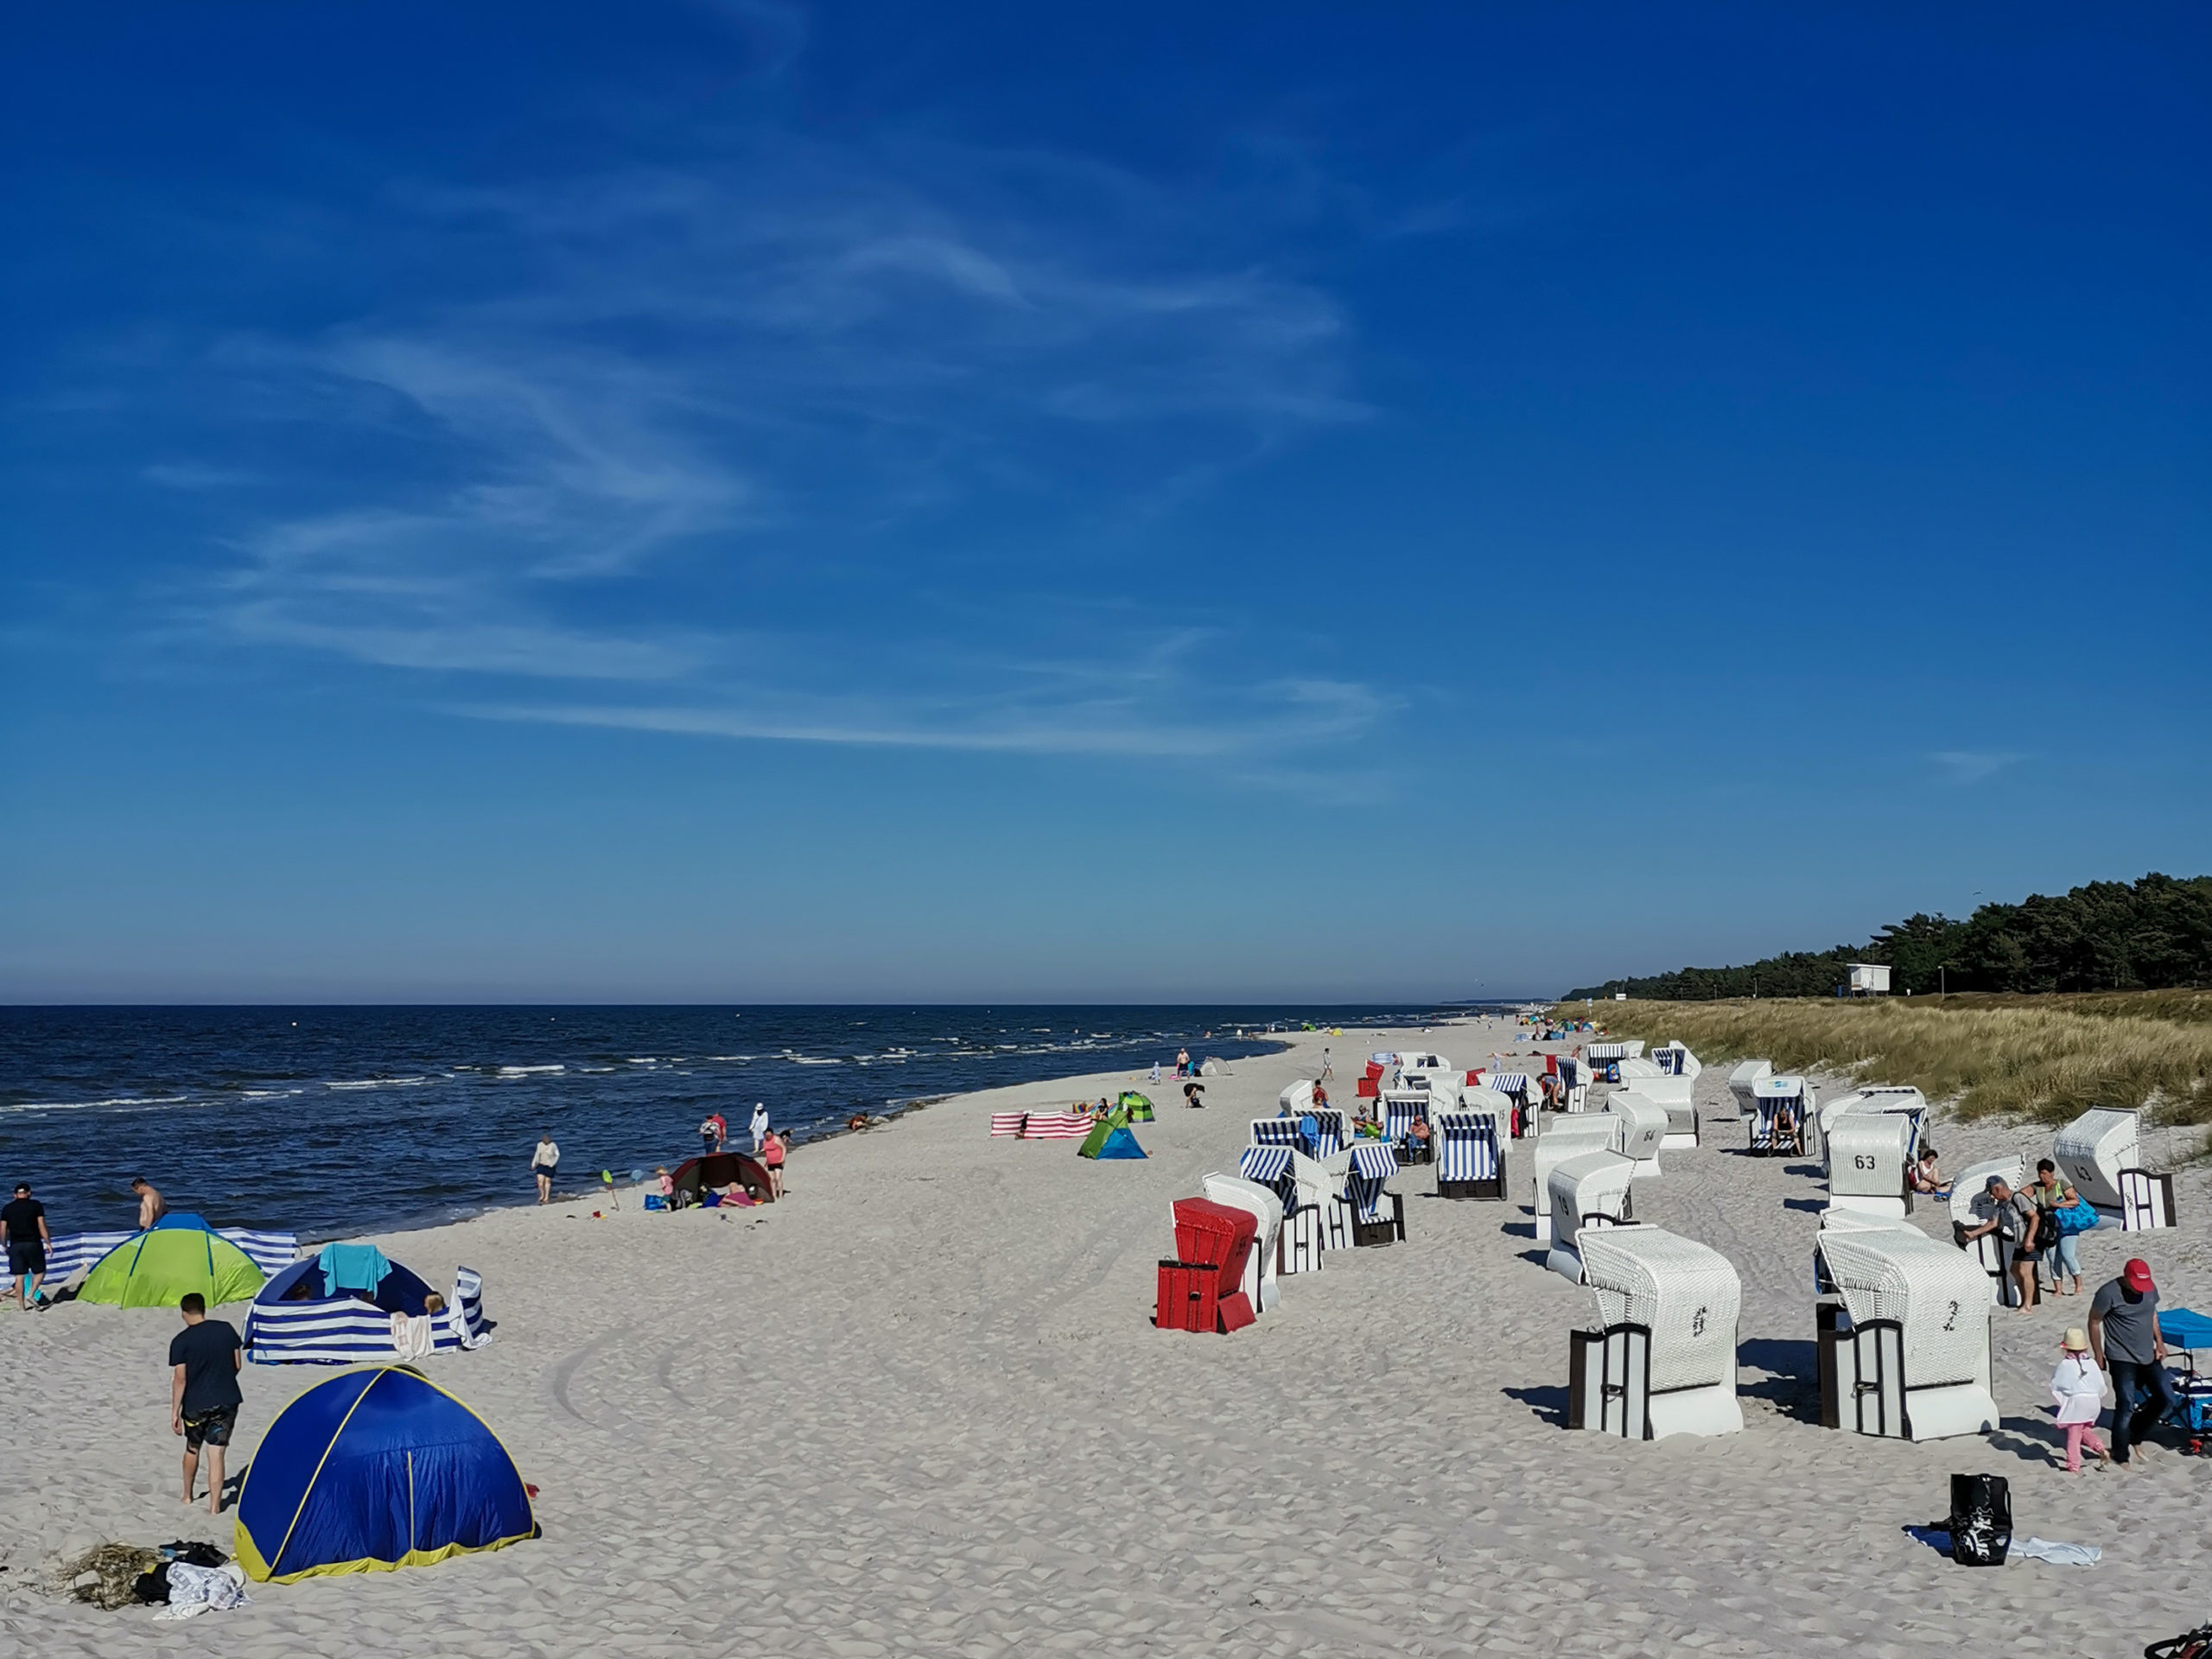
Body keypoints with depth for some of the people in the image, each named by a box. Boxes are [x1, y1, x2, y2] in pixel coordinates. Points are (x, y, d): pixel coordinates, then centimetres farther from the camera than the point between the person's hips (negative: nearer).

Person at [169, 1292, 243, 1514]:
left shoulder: (181, 1341, -10)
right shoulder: (226, 1329, -1)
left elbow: (180, 1378, -13)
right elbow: (237, 1364, 6)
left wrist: (174, 1412, -8)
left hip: (195, 1404, -1)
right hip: (227, 1400, 1)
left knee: (192, 1449, 22)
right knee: (216, 1453, 2)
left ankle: (187, 1495, 38)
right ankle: (215, 1505, -2)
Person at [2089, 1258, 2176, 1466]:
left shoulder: (2150, 1289, 0)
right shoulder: (2109, 1293, -18)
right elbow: (2094, 1322, -8)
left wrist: (2159, 1341, 8)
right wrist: (2098, 1355, -5)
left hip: (2148, 1356, 6)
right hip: (2122, 1359, -6)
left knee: (2167, 1398, 2)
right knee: (2126, 1406, -8)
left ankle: (2135, 1434, 25)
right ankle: (2120, 1456, 9)